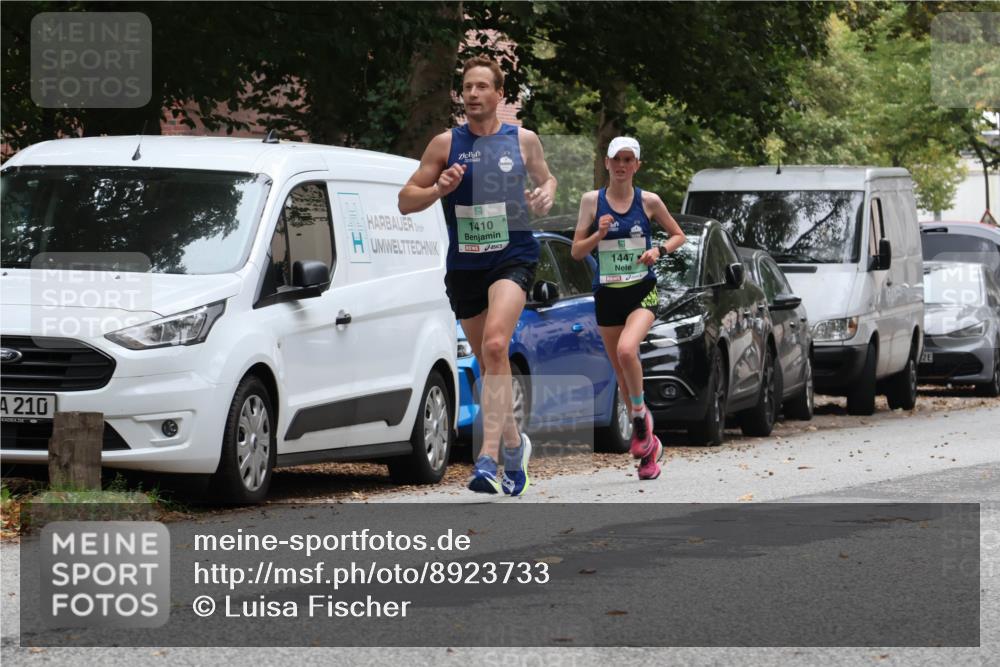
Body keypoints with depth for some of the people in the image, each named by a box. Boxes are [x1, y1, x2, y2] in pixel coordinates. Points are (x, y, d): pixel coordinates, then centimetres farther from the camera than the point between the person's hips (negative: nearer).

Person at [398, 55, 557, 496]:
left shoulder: (523, 140, 4)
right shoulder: (446, 144, 3)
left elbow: (545, 179, 22)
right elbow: (406, 201, 4)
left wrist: (546, 195, -1)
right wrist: (439, 188, -15)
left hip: (513, 258, -3)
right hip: (464, 264, 3)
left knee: (495, 345, -24)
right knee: (487, 360, 11)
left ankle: (489, 456, -30)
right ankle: (514, 443, 35)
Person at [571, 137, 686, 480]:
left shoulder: (649, 201, 0)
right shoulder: (592, 200, 2)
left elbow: (678, 235, 12)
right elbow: (577, 251, 3)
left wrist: (659, 250, -7)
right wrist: (598, 234, -15)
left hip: (642, 291, -3)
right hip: (607, 294, 3)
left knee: (627, 349, -30)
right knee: (621, 373, 7)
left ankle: (640, 415, -7)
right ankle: (649, 444, 22)